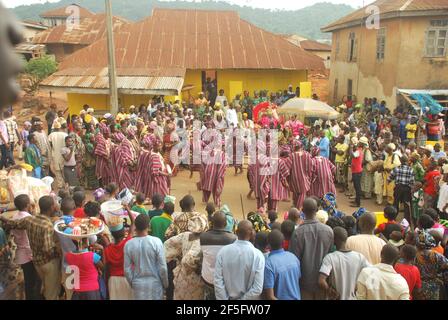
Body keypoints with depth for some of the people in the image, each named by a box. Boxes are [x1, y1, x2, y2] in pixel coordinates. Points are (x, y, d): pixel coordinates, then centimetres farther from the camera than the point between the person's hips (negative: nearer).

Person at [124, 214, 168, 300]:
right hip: (154, 283, -2)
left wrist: (132, 283, 14)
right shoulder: (156, 242, -14)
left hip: (138, 284, 2)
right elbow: (162, 267, -10)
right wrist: (165, 284, 4)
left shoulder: (128, 244, -8)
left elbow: (127, 269, -2)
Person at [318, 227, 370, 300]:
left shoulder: (330, 258, -18)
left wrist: (329, 293, -12)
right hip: (352, 297, 3)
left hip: (336, 298, -3)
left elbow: (321, 282, -29)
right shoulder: (359, 257, -8)